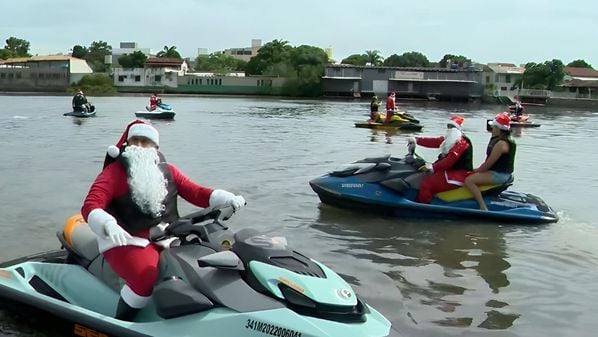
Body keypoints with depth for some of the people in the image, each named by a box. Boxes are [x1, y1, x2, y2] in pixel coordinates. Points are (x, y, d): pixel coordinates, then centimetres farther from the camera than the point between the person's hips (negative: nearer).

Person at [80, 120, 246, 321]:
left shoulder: (167, 171, 13)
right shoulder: (115, 171, -1)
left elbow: (196, 193, 5)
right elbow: (90, 206, -12)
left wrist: (228, 198, -13)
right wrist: (108, 225, -34)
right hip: (128, 242, -5)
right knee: (149, 278, -32)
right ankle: (120, 324, -9)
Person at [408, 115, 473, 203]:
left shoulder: (461, 142, -15)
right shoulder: (449, 138, 17)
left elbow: (450, 159, -26)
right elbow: (434, 141, 7)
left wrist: (433, 167, -31)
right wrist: (416, 140, -4)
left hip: (459, 174, -11)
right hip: (449, 170, 11)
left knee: (426, 184, -23)